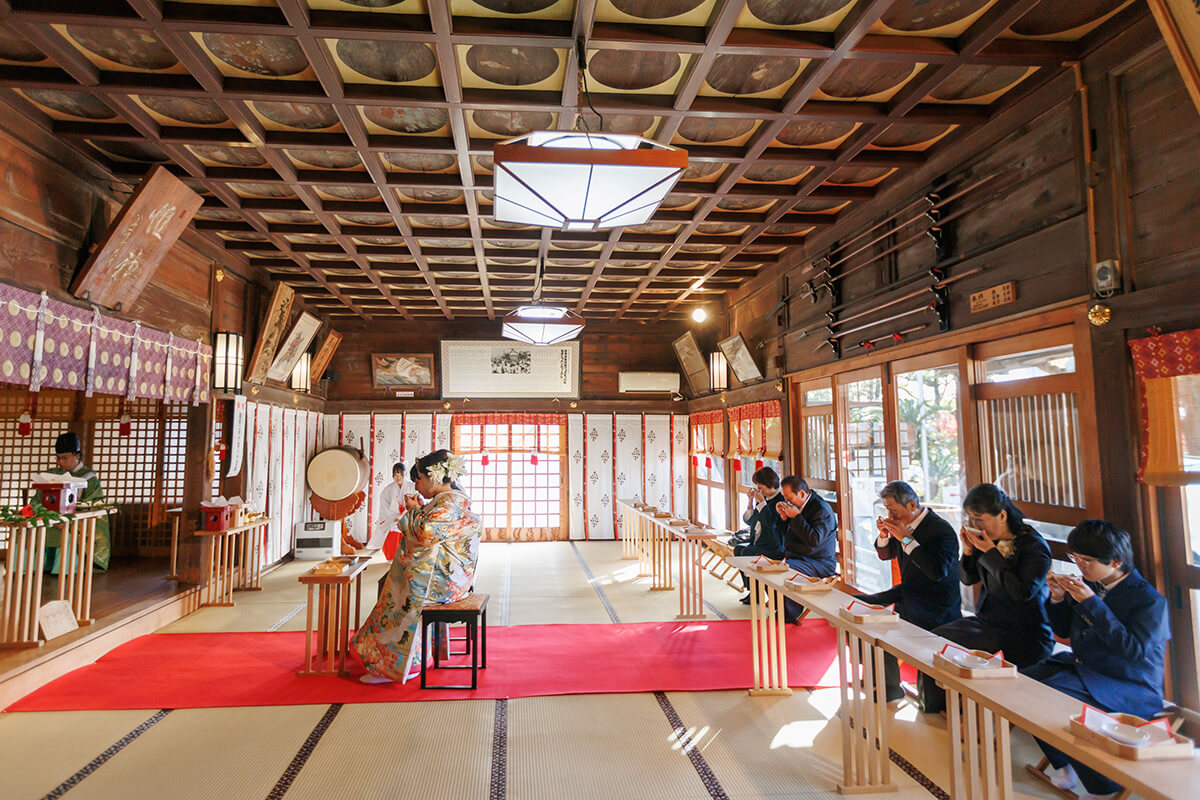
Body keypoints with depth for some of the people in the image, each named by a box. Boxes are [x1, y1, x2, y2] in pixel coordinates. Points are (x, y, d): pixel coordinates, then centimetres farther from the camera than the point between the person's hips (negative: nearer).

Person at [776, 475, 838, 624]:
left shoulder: (822, 510, -15)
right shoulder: (796, 506, 10)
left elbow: (814, 540, -28)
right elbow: (787, 535, 19)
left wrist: (796, 517, -24)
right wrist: (784, 518, -1)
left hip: (819, 562, -9)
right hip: (794, 556, 9)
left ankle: (789, 616, -16)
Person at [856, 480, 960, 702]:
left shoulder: (942, 530, -19)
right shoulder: (905, 524, 4)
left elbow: (938, 571, -32)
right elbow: (885, 554, 18)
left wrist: (907, 538, -29)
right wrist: (884, 535, -4)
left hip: (934, 607, -9)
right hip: (908, 593, 9)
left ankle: (891, 687, -4)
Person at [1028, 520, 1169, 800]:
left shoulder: (1150, 600, -13)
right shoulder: (1093, 586, 6)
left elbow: (1136, 650, -26)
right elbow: (1064, 630, 16)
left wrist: (1092, 603, -27)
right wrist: (1058, 600, -5)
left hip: (1131, 691, -7)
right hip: (1082, 668, 7)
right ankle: (1063, 767, 6)